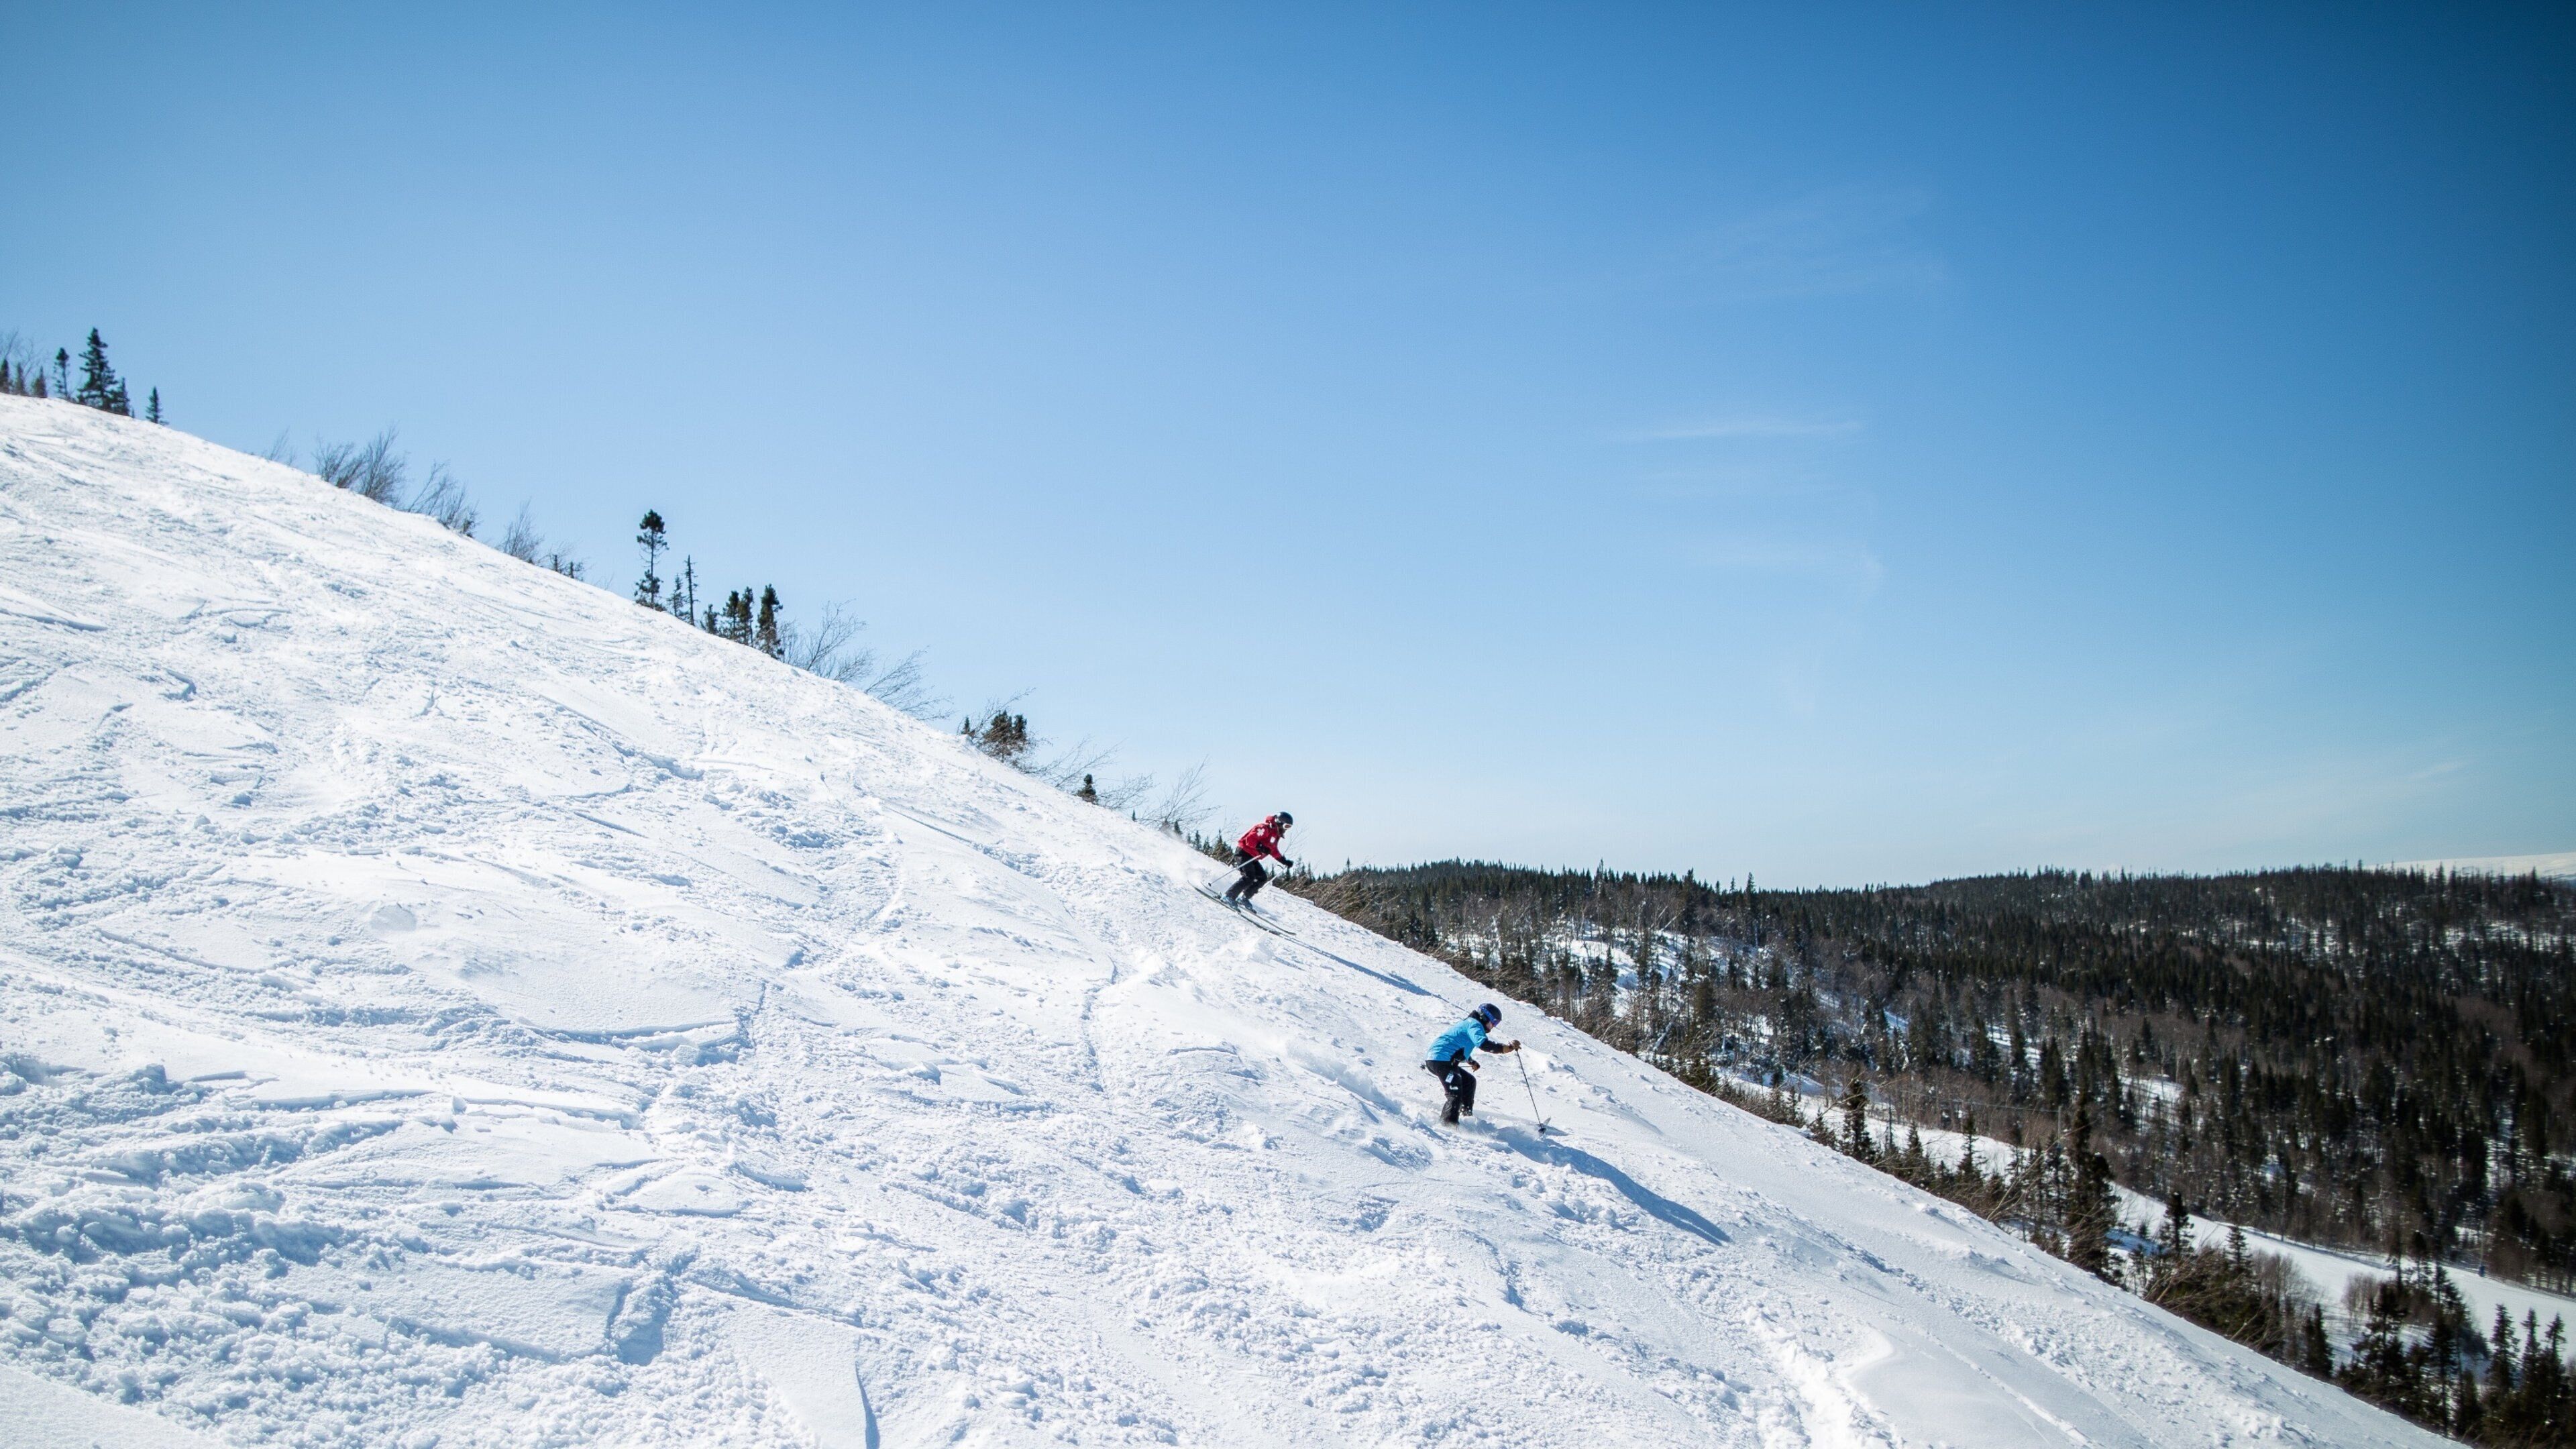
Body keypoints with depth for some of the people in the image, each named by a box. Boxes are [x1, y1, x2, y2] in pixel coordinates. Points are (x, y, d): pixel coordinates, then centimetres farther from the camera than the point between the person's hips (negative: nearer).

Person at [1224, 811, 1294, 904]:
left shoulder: (1276, 835, 16)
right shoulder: (1265, 828, -15)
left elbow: (1274, 852, 24)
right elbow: (1250, 838, -23)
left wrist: (1285, 862, 17)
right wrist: (1261, 847, -32)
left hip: (1253, 858, 10)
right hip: (1244, 852, -10)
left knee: (1263, 878, 3)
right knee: (1249, 877, -22)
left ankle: (1244, 897, 9)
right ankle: (1229, 896, -20)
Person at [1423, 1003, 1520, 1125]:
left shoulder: (1469, 1023, 26)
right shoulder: (1474, 1024, -6)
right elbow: (1482, 1044, -27)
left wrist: (1471, 1061, 57)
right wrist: (1507, 1047, -29)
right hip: (1442, 1060, -11)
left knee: (1469, 1081, 25)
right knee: (1456, 1096, -18)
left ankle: (1467, 1114, 29)